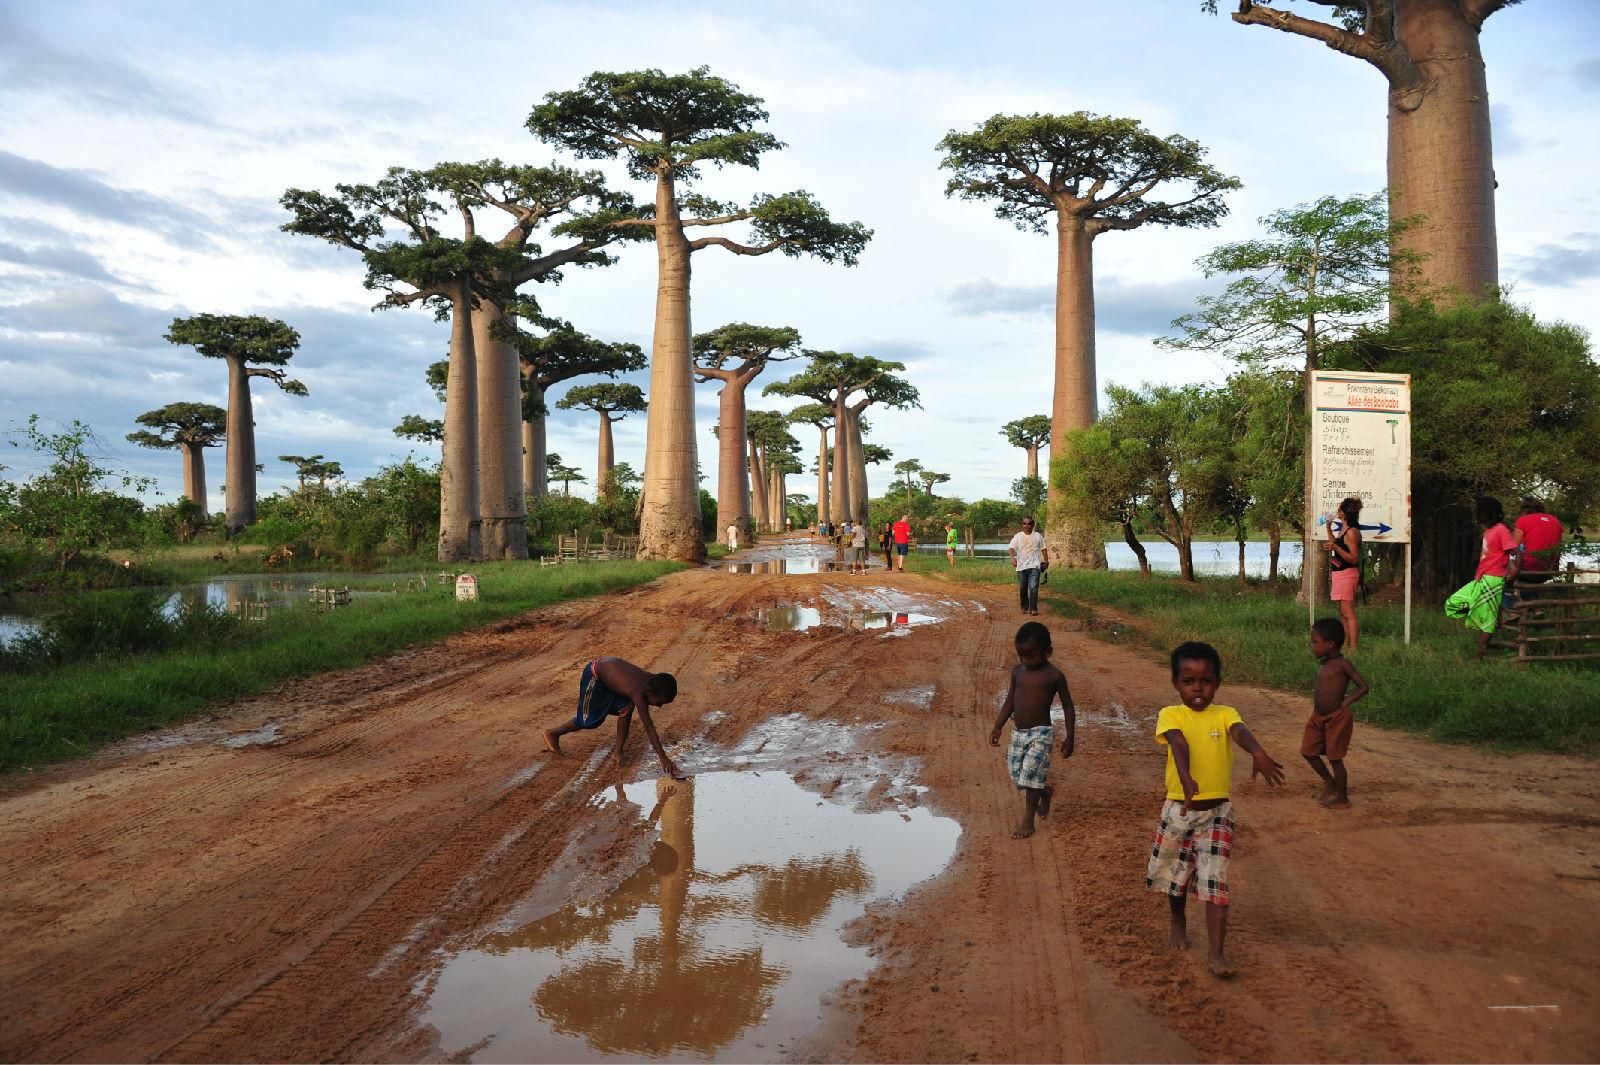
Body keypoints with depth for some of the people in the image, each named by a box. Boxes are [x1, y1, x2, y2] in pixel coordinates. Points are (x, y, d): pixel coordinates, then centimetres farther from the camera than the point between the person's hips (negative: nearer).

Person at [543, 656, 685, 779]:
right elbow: (649, 727, -37)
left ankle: (618, 752, 6)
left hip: (608, 666, 7)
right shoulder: (638, 692, -36)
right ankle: (553, 733, 23)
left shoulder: (653, 681, -16)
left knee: (626, 709, -6)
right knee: (591, 721, 3)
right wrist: (663, 758, -38)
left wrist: (631, 704, -13)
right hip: (594, 675, -7)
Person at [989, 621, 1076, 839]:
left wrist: (1070, 738, -4)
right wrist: (997, 727, 9)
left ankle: (1028, 822, 3)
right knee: (1017, 775, 10)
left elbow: (1068, 707, -2)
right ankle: (1045, 792, 41)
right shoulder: (1017, 671, 4)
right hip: (1018, 732, 6)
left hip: (1040, 733, -6)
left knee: (1030, 774, -11)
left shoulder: (1054, 676, -10)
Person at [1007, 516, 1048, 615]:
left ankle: (1033, 608, -6)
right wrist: (1013, 558, -24)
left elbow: (1043, 548, 16)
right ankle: (1024, 607, 22)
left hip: (1034, 566, -1)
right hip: (1021, 566, 1)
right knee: (1022, 589, 7)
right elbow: (1011, 548, -7)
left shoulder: (1038, 536, 8)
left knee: (1033, 588, -12)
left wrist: (1046, 561, 15)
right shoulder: (1018, 536, 4)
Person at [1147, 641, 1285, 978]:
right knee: (1175, 874, 20)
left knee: (1215, 882, -6)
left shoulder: (1224, 714, -5)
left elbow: (1240, 732, -28)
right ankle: (1178, 923, 46)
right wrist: (1186, 777, -48)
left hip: (1218, 811, -1)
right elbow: (1179, 743, -28)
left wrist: (1258, 752, -51)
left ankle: (1217, 954, 0)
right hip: (1178, 808, 1)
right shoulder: (1170, 715, -8)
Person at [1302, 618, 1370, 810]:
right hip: (1319, 716, 8)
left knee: (1335, 758, 1)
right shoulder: (1323, 664, 8)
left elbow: (1363, 687, -14)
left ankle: (1342, 799, 16)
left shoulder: (1342, 664, -14)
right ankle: (1330, 783, 31)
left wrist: (1344, 704, -17)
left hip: (1337, 718, -8)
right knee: (1308, 751, 11)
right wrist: (1317, 701, 6)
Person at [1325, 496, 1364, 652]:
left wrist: (1336, 548, -31)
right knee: (1342, 613, 16)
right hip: (1339, 574, 10)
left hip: (1347, 573, -10)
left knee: (1347, 612, -12)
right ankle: (1347, 642, 24)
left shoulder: (1352, 532, -17)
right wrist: (1328, 529, 21)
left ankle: (1353, 647, -13)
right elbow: (1336, 545, 25)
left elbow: (1354, 559, -20)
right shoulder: (1344, 529, 11)